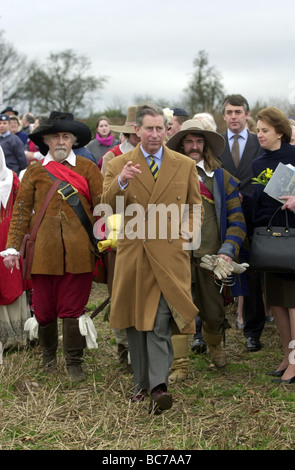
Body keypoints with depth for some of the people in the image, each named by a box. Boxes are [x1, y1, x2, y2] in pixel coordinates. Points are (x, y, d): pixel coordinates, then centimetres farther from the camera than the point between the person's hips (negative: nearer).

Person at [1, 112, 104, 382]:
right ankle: (48, 354, 34)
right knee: (44, 308, 8)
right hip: (44, 252, 1)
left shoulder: (87, 168, 8)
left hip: (78, 252, -1)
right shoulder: (35, 171, 9)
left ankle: (74, 363, 16)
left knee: (73, 308, 1)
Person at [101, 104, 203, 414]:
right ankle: (141, 382, 24)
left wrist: (190, 229, -5)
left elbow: (195, 206, 15)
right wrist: (120, 182, -22)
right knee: (135, 321, 10)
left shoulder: (185, 165, 8)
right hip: (133, 254, 2)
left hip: (170, 254, -1)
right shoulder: (118, 165, 6)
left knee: (161, 322, -11)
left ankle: (159, 387, -12)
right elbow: (106, 207, -4)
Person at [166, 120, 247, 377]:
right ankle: (179, 365, 5)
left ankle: (215, 346, 41)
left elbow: (237, 220, 6)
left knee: (214, 314, 9)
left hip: (212, 257, 1)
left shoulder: (222, 177, 9)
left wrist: (228, 251, -7)